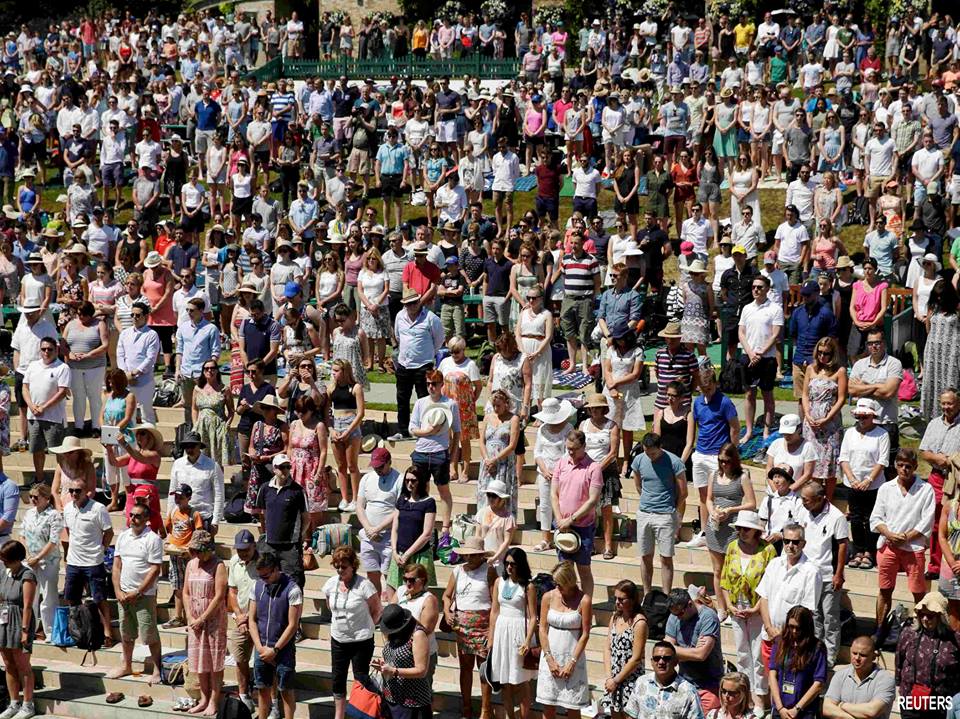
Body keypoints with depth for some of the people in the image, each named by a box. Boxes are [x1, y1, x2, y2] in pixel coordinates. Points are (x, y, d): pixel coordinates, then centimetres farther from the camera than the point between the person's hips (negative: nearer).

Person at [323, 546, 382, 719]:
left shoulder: (364, 585, -17)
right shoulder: (331, 583, -2)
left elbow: (377, 612, -7)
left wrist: (365, 627, -3)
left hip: (361, 641, -6)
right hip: (338, 639, 6)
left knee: (361, 680, 3)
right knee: (338, 680, 15)